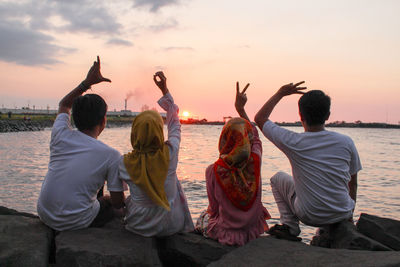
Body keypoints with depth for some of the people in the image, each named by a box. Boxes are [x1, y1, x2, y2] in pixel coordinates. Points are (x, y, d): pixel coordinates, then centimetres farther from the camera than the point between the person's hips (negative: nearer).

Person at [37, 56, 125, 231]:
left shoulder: (61, 136, -7)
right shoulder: (111, 155, -17)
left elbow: (63, 105, 16)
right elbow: (118, 201, -9)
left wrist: (87, 82, 10)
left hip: (44, 215, 5)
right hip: (76, 222, -5)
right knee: (112, 206, 25)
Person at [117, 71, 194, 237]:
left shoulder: (125, 163, -19)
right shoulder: (169, 153, -20)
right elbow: (175, 125, 1)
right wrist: (165, 90, 7)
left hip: (140, 227, 1)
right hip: (171, 227, 0)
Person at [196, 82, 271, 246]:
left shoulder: (214, 170, -25)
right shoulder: (255, 160, -18)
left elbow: (214, 207, -10)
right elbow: (255, 135, 5)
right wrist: (241, 108, 8)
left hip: (227, 234, -3)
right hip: (253, 231, 3)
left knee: (204, 217, 30)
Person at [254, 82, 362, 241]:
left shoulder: (293, 142, -16)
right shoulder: (346, 142, -9)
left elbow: (260, 118, 0)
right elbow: (353, 183, 5)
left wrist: (281, 93, 4)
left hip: (310, 217, -3)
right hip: (342, 215, 3)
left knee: (278, 178, 19)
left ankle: (289, 227, 8)